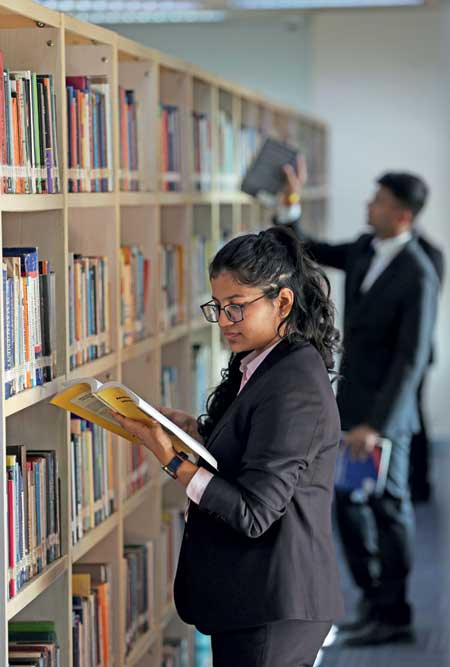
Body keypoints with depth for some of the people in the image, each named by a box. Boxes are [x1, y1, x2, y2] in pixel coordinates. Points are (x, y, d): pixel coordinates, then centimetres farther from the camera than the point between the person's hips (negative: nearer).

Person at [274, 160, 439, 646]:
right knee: (348, 504, 14)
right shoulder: (365, 249, 4)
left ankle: (392, 615, 17)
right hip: (350, 403, 8)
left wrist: (376, 424, -25)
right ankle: (373, 602, 27)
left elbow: (411, 360, -22)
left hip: (384, 410, -8)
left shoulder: (418, 276, -20)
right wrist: (291, 202, -1)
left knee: (388, 507, 4)